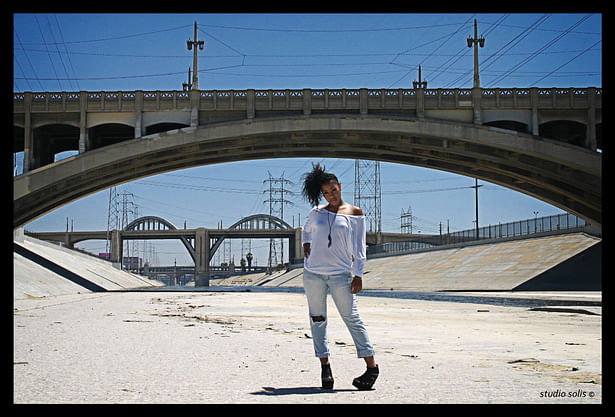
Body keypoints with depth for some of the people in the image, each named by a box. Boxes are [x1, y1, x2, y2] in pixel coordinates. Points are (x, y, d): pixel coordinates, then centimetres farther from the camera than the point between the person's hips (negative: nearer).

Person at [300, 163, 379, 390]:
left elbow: (359, 246, 3)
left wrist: (358, 274, -3)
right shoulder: (317, 212, 10)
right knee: (317, 318, 4)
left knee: (352, 318, -6)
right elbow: (306, 230, 31)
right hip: (313, 272, 3)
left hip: (341, 274, -3)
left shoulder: (355, 213, 3)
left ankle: (371, 366, -1)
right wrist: (306, 243, 11)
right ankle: (325, 365, 12)